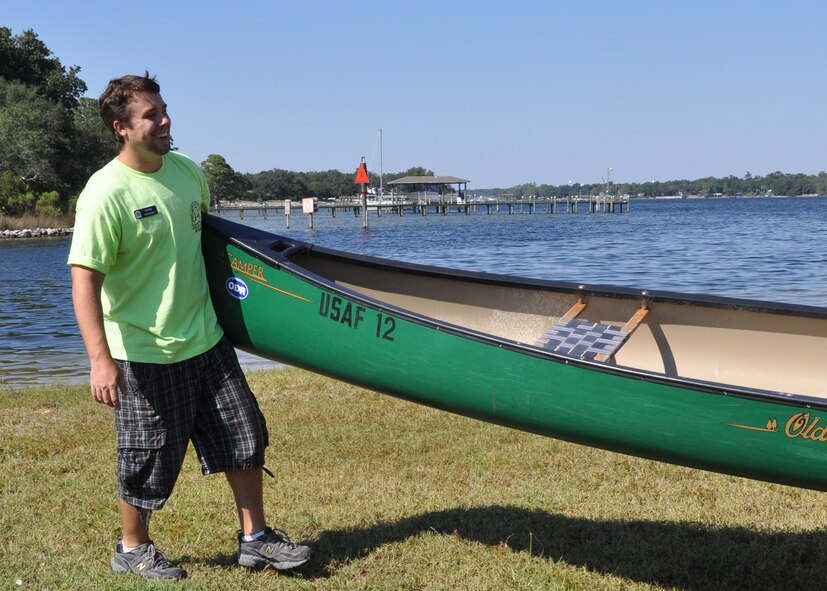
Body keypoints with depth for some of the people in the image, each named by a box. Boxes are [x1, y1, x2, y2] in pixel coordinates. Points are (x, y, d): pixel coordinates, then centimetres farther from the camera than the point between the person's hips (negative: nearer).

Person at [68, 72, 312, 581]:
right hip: (145, 354, -7)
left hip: (205, 339, 7)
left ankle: (255, 538, 25)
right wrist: (100, 359, -28)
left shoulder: (187, 171, 3)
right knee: (150, 460, 6)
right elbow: (85, 279, -22)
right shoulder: (107, 193, -18)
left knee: (246, 436, 10)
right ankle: (133, 549, 30)